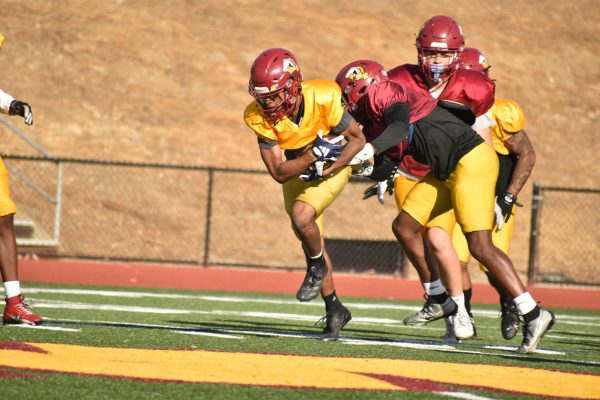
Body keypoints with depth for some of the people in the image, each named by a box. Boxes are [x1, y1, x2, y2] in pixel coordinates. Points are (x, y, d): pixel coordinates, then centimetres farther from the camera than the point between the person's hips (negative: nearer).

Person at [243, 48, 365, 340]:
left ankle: (317, 266, 2)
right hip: (296, 169, 4)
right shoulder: (259, 117, -26)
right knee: (310, 241, 9)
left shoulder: (323, 100, -34)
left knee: (301, 216, -28)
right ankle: (334, 310, 26)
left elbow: (357, 138, -18)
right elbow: (279, 173, -24)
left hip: (334, 163, -4)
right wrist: (313, 155, -40)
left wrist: (328, 170, -30)